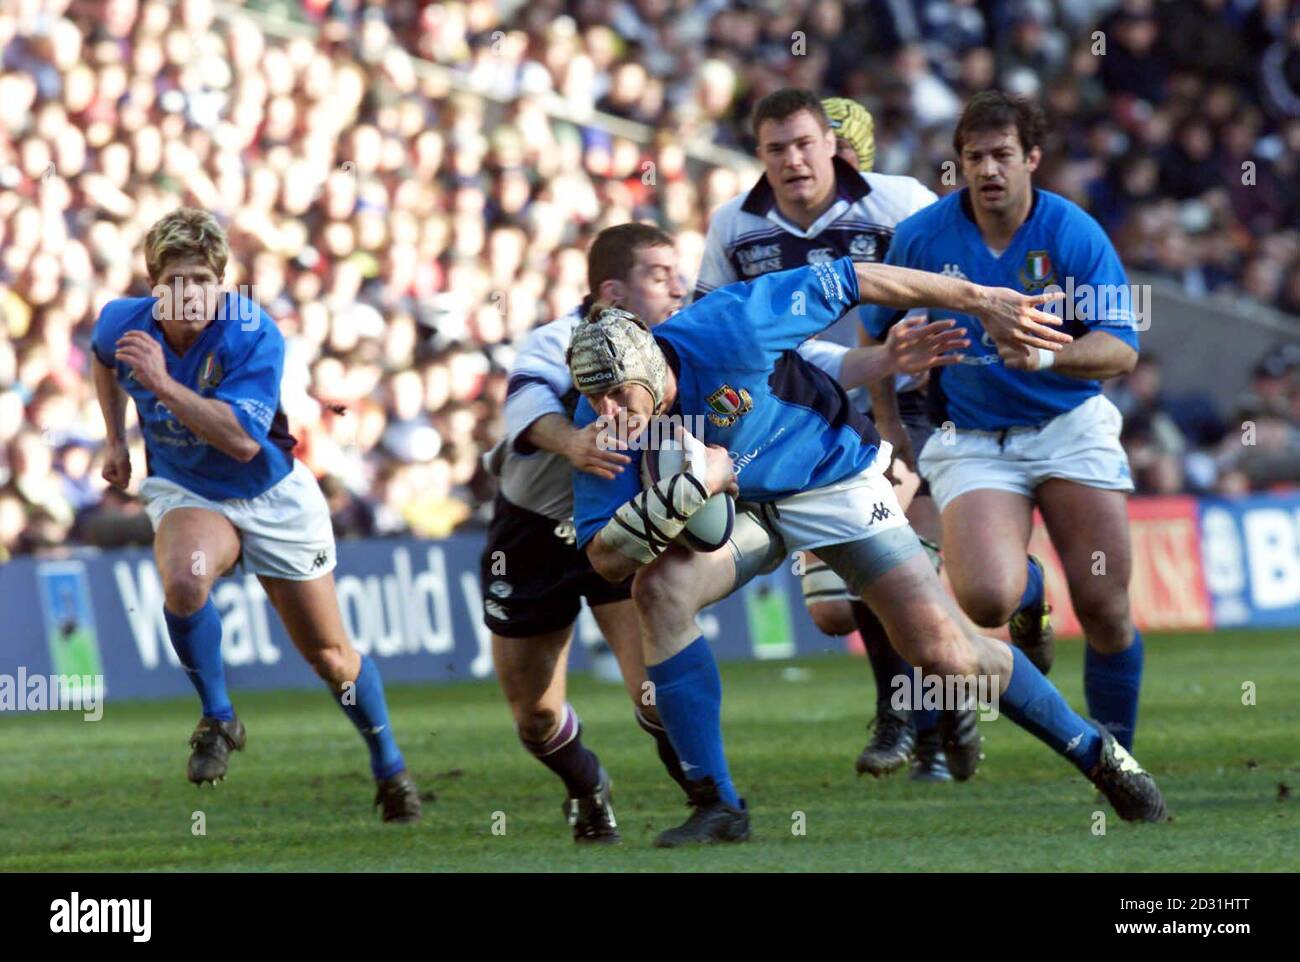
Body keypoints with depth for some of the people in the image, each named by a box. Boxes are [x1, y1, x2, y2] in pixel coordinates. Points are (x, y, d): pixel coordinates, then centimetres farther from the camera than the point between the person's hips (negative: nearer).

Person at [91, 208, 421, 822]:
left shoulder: (253, 336, -27)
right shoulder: (124, 323, -14)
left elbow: (242, 440, -37)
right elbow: (103, 357, 14)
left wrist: (163, 383, -42)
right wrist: (116, 441, 14)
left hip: (273, 496, -1)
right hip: (185, 493, 1)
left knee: (330, 656, 6)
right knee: (185, 579, -35)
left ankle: (390, 770, 30)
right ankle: (217, 719, -13)